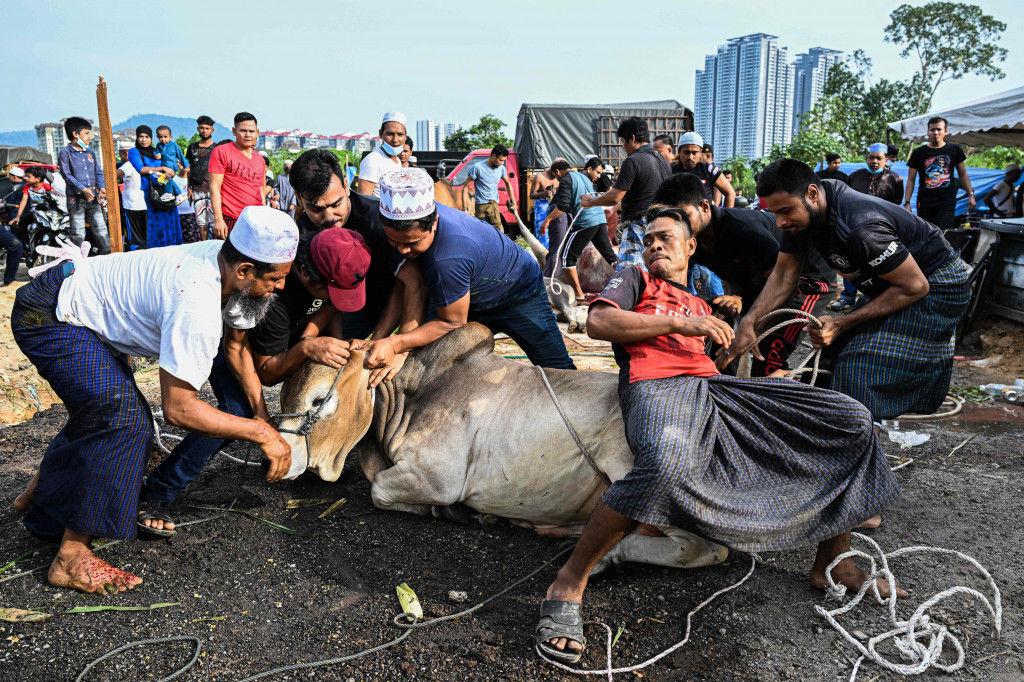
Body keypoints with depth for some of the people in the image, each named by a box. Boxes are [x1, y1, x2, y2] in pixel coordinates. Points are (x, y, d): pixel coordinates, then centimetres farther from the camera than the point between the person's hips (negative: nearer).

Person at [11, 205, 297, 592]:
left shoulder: (223, 258, -9)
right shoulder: (197, 306, -37)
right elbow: (178, 408, -32)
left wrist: (260, 417, 1)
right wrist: (260, 433, -26)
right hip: (46, 312, -10)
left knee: (106, 414, 19)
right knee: (122, 417, -22)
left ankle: (38, 496, 40)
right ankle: (72, 559, -13)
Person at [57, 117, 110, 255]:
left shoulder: (90, 153, 15)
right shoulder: (66, 152, -2)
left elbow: (98, 173, 15)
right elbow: (66, 175, -9)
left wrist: (101, 187, -4)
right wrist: (83, 189, -20)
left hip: (93, 197, 5)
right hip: (75, 198, -5)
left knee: (101, 228, 4)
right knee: (77, 233, -1)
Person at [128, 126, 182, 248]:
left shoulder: (156, 152, 20)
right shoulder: (134, 152, 7)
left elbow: (171, 171, 16)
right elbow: (141, 169, -7)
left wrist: (168, 174, -8)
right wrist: (162, 168, -5)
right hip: (150, 191, -4)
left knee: (170, 219, -1)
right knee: (155, 221, -9)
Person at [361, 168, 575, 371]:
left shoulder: (448, 259, -45)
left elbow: (452, 322, -31)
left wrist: (395, 345, -37)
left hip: (519, 292, -7)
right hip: (474, 296, 7)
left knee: (559, 371, 0)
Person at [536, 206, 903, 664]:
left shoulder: (701, 307, 38)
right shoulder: (635, 280, 22)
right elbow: (597, 322, 3)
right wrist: (679, 323, -2)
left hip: (713, 386, 6)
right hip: (655, 383, -6)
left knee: (850, 420, -4)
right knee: (667, 465, -43)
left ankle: (832, 562, 5)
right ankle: (569, 582, -28)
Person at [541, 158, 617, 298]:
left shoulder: (566, 180, -3)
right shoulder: (583, 177, 22)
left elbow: (563, 206, -13)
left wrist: (547, 220, -10)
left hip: (585, 222, -8)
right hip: (600, 219, 8)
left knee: (566, 257, 0)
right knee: (610, 254, 14)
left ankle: (579, 294, -2)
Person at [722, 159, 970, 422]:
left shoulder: (861, 228, -37)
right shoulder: (802, 212, -12)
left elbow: (914, 287, -28)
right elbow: (784, 273, -7)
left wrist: (841, 324, -28)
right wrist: (748, 324, -20)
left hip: (935, 286, -9)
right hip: (896, 281, 9)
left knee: (860, 375, -18)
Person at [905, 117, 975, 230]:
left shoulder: (954, 150, 10)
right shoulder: (918, 153, 6)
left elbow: (963, 174, 16)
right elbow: (911, 180, 6)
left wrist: (971, 195, 8)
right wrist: (906, 202, -2)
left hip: (947, 201, 0)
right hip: (925, 203, 0)